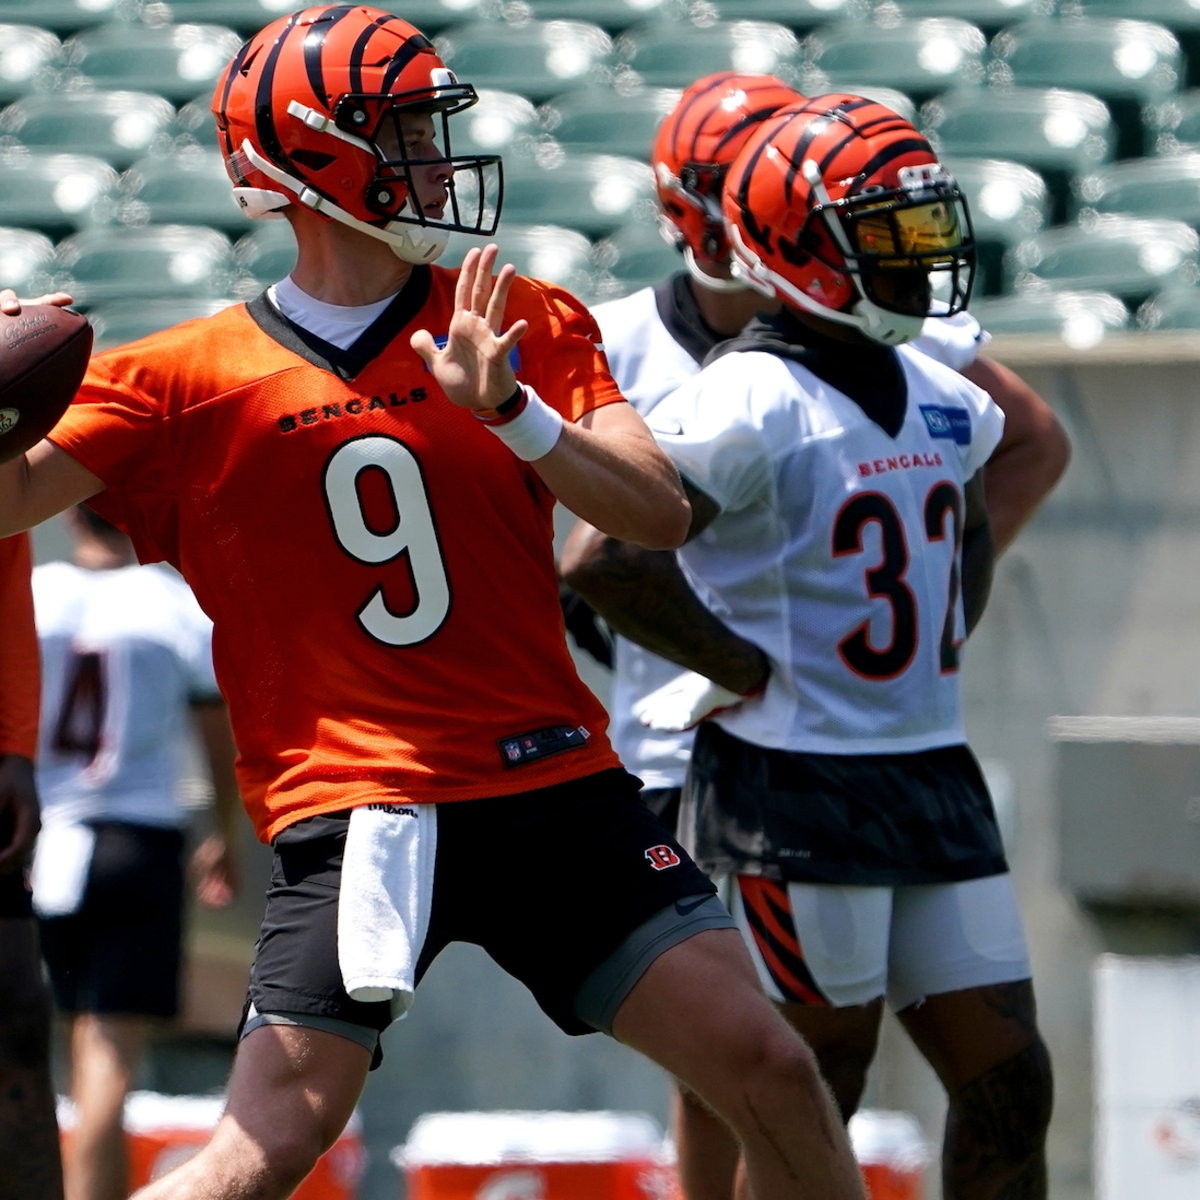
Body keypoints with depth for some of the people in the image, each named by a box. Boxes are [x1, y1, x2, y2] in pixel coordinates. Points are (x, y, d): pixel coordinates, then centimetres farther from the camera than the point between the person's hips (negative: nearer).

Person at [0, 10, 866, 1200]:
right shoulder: (188, 381, 1)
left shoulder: (524, 328, 7)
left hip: (557, 787, 3)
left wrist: (508, 409, -19)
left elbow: (660, 514, -4)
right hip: (352, 815, -3)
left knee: (769, 1073, -2)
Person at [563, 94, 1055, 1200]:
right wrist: (748, 671, -14)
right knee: (817, 1089, -1)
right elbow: (605, 562, -24)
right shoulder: (750, 406, -15)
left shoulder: (944, 401, 11)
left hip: (935, 777, 8)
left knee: (1009, 1084, 5)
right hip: (794, 784, -8)